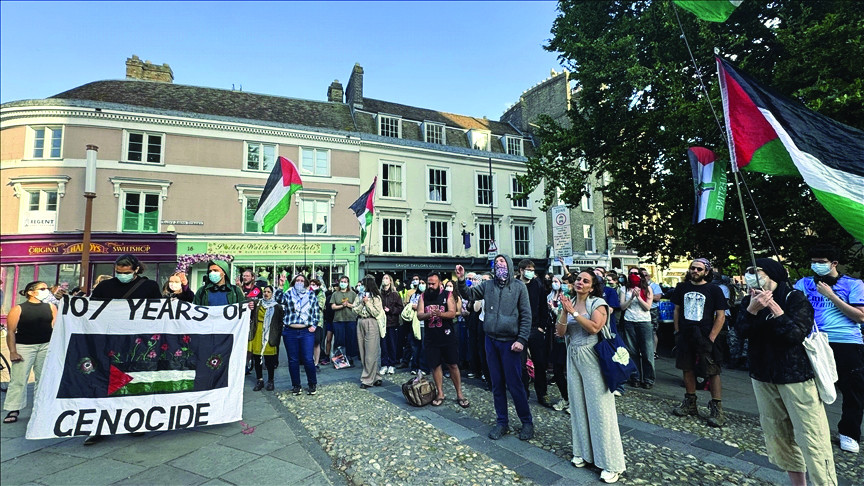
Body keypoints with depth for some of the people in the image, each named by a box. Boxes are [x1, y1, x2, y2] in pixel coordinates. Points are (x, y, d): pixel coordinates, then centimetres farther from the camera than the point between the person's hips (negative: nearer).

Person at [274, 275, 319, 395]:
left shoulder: (311, 295, 10)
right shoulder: (288, 294, 7)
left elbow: (317, 312, 10)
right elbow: (278, 299, -14)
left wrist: (314, 325, 1)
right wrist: (280, 286, -22)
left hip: (307, 332, 0)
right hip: (290, 332, 1)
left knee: (308, 359, -3)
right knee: (293, 360, 7)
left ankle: (312, 384, 14)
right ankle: (296, 385, 21)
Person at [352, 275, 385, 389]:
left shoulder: (376, 297, -5)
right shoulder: (359, 296, 11)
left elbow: (377, 313, -11)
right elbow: (355, 310, 7)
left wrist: (367, 302, -12)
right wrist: (362, 303, -7)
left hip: (371, 324, -6)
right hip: (360, 323, 6)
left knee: (370, 353, -4)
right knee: (363, 352, 9)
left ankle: (368, 380, 4)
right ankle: (375, 376, 20)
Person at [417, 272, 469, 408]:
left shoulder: (448, 295, -3)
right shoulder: (423, 296, 4)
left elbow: (453, 313, -13)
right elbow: (419, 315, -4)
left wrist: (440, 314, -32)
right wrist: (428, 314, -26)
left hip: (447, 336, -2)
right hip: (431, 338, 2)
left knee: (453, 365, 4)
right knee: (435, 366, 9)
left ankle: (459, 394, 18)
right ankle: (440, 394, 24)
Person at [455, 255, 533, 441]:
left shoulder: (518, 286, -2)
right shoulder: (488, 285, 7)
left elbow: (526, 315, -4)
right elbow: (468, 294, 5)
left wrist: (522, 340, -11)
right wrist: (461, 280, -13)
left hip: (510, 342, -4)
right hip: (491, 340, 4)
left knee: (514, 384, 1)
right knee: (497, 384, 12)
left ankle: (527, 422, 21)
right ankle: (501, 422, 26)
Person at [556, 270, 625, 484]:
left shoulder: (598, 303, -7)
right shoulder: (569, 303, 6)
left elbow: (594, 328, -21)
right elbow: (560, 332, -1)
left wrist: (574, 312, -19)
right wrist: (565, 311, -14)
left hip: (592, 357, -5)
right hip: (573, 357, 5)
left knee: (599, 406, 0)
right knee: (578, 404, 12)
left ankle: (610, 462, 11)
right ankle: (583, 451, 27)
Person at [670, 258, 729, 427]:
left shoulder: (714, 290, -4)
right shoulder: (682, 288, 6)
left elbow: (721, 316, -6)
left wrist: (711, 339, -12)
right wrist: (677, 332, 6)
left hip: (705, 337, -4)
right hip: (685, 337, 4)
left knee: (712, 372, 0)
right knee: (688, 370, 12)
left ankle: (716, 409, 12)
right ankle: (690, 404, 25)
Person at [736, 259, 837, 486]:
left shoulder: (795, 297, -8)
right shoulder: (749, 301, 5)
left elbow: (796, 333, -19)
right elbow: (740, 331, -10)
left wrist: (773, 306, -23)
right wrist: (752, 309, -24)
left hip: (796, 375, -4)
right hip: (762, 376, 5)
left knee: (811, 438, -6)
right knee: (776, 434, 12)